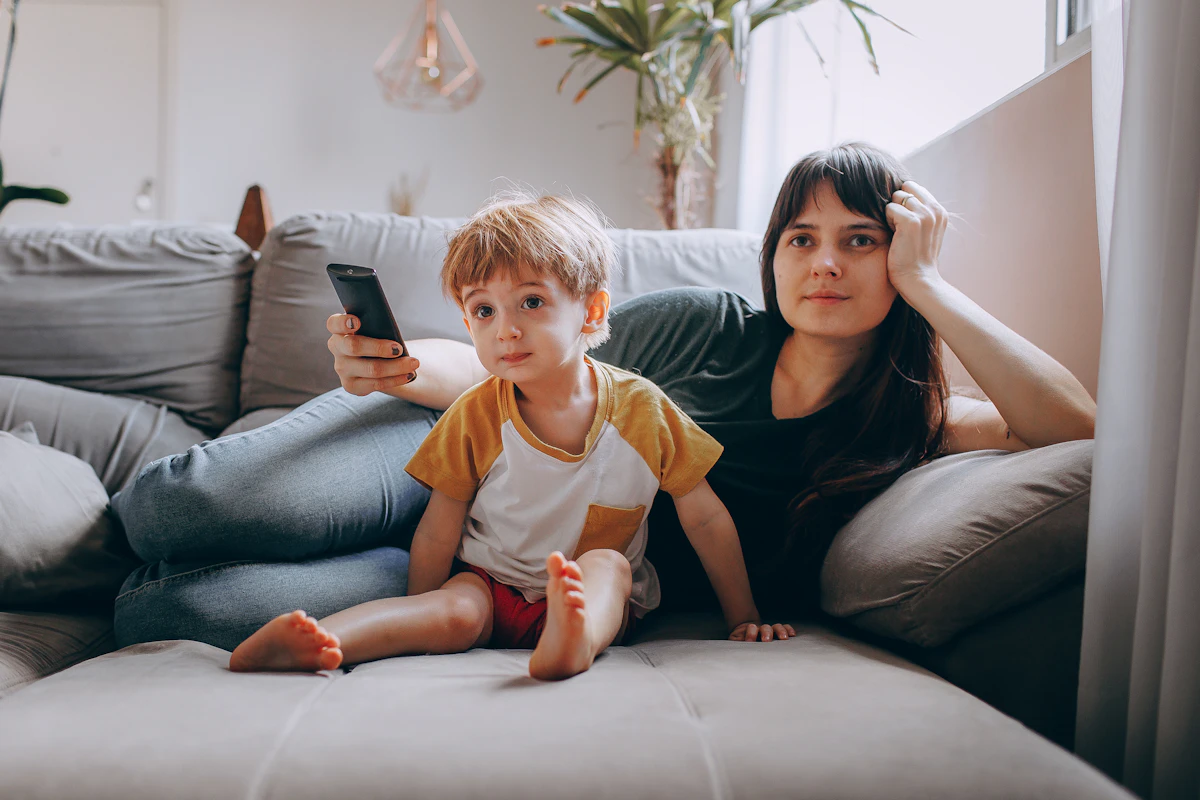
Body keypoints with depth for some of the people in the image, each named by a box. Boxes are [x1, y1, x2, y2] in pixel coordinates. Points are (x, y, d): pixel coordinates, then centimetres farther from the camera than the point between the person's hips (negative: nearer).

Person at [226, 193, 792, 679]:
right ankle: (319, 640, -46)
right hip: (490, 587, 0)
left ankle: (571, 642, -59)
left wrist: (743, 620, 2)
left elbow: (706, 518, -1)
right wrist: (409, 633, -6)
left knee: (607, 562, -30)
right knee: (459, 612, -30)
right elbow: (438, 534, -3)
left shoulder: (640, 408, -9)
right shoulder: (475, 416, -8)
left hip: (603, 599, 0)